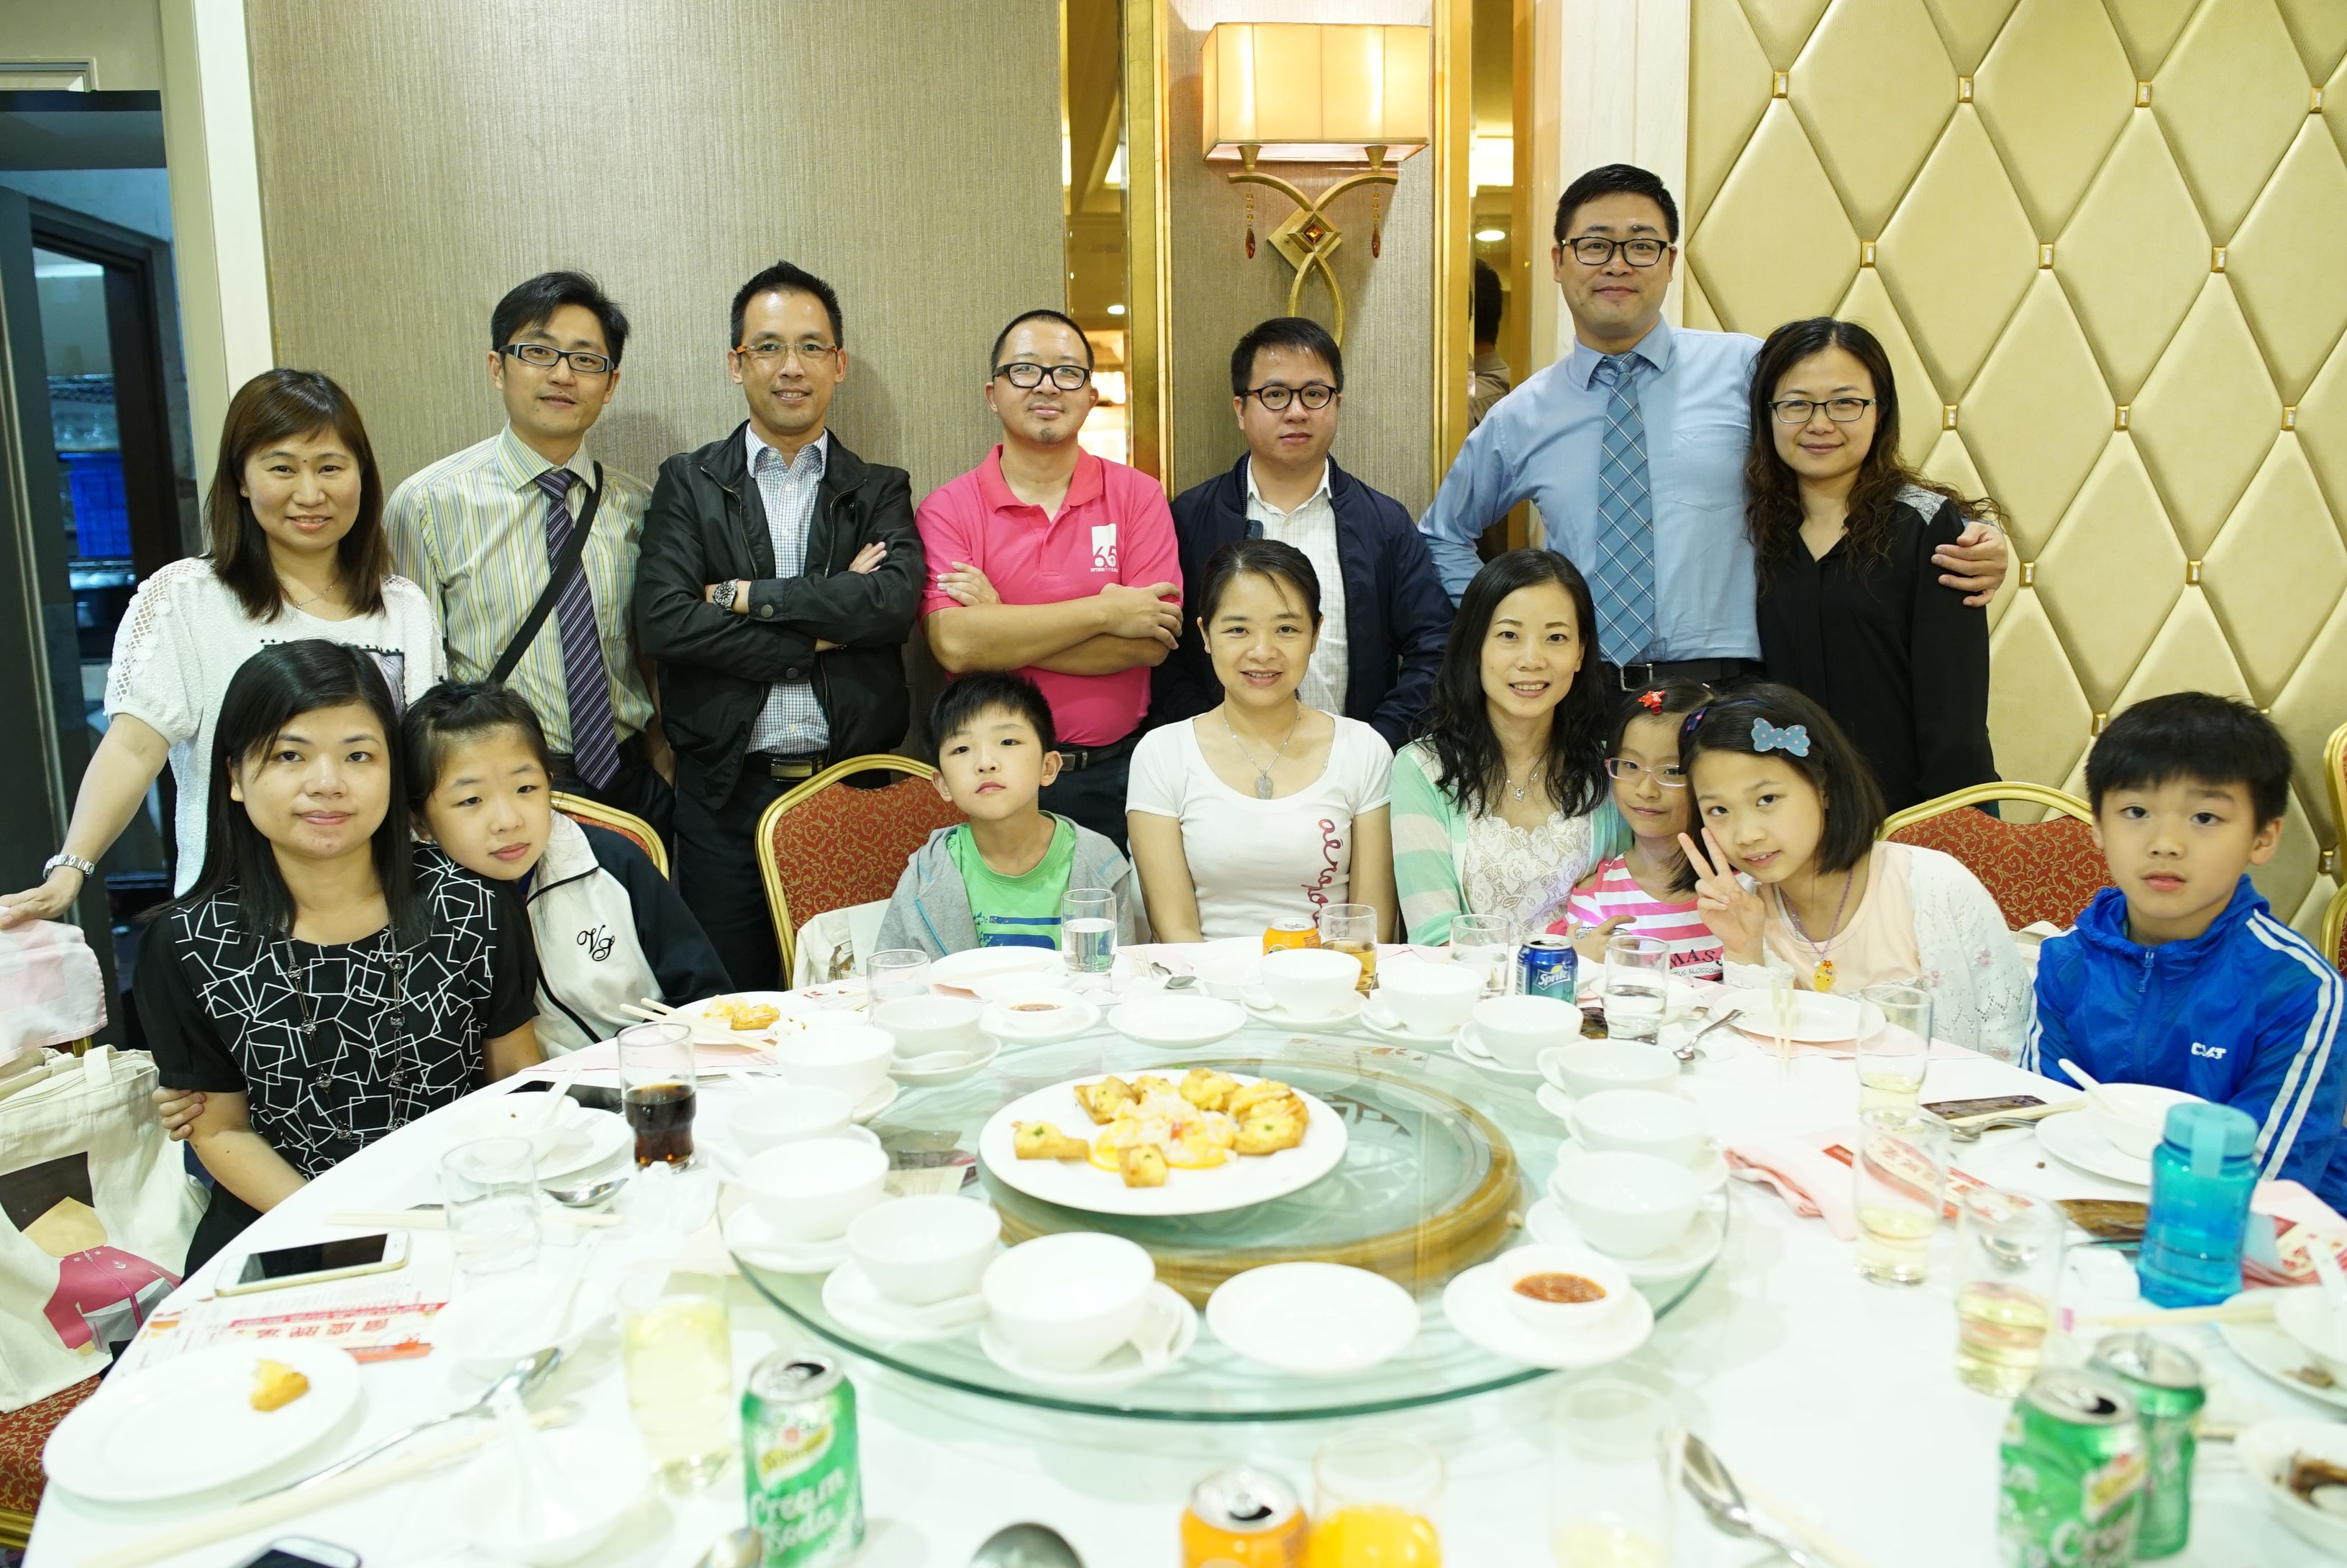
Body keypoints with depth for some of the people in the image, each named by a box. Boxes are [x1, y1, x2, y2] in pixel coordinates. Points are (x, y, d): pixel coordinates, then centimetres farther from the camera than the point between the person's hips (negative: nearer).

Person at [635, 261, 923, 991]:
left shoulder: (880, 490, 9)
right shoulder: (689, 483, 8)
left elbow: (896, 602, -11)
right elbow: (662, 621, -8)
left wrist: (747, 596, -10)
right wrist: (820, 633, -10)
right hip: (727, 793, 0)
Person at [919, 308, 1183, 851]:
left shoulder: (1137, 495, 0)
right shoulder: (947, 509, -2)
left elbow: (1151, 643, -12)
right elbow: (953, 644, -18)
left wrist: (1003, 631, -15)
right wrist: (1103, 611, -16)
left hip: (1114, 774, 1)